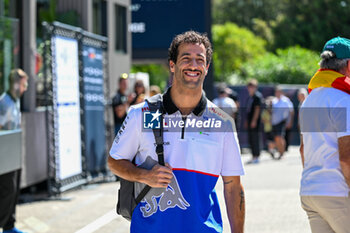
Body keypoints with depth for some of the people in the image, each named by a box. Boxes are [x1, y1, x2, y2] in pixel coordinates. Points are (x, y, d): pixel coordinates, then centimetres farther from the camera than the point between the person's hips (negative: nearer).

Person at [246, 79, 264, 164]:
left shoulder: (257, 96, -10)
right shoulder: (250, 97, 18)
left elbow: (257, 109, -16)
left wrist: (254, 120, -20)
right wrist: (247, 121, 20)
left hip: (255, 121, -10)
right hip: (250, 121, 10)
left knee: (256, 138, -9)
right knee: (250, 139, 10)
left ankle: (256, 157, -7)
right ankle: (254, 156, 16)